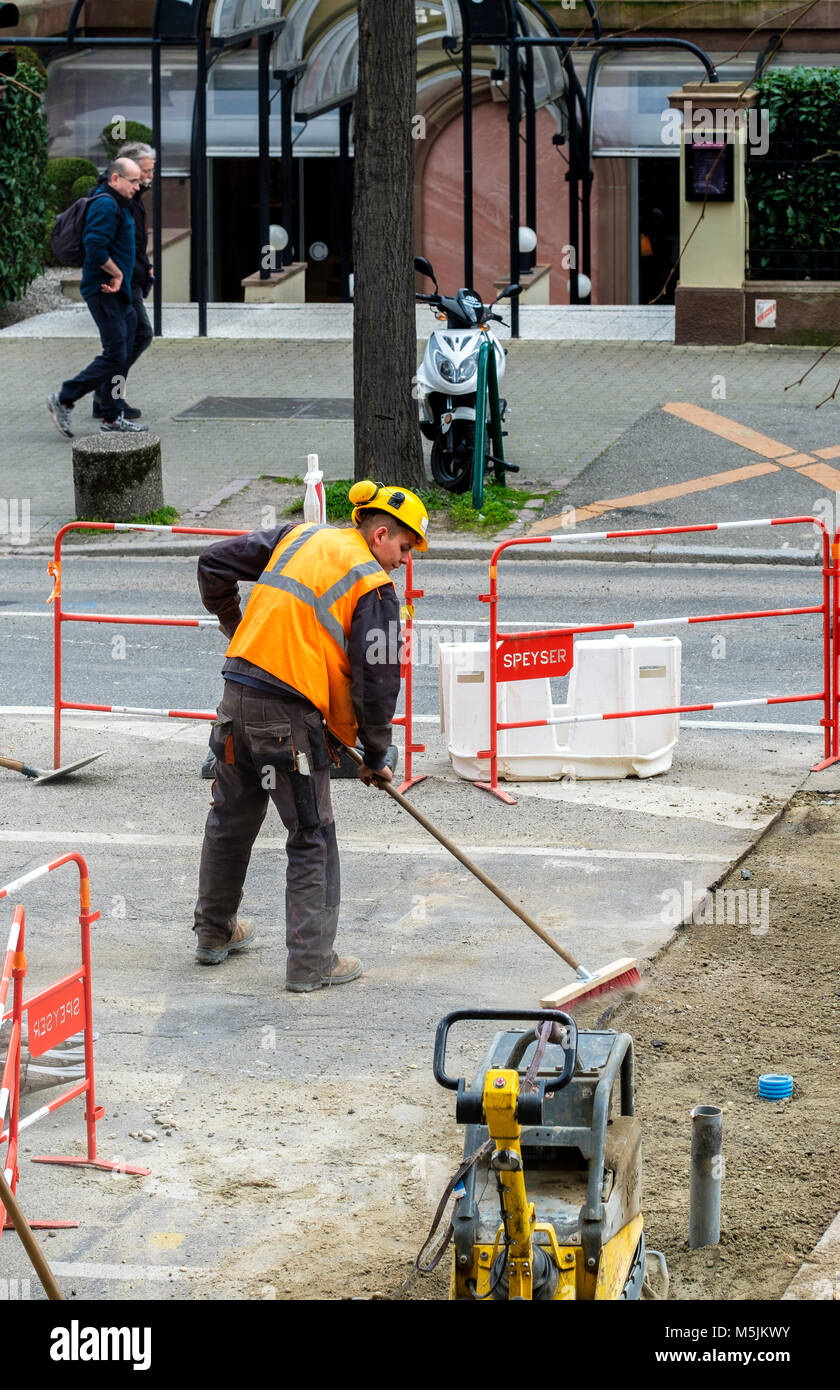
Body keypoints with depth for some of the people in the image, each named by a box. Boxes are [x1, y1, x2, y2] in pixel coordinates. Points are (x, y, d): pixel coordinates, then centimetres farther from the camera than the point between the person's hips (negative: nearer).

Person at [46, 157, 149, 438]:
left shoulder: (119, 205, 18)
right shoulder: (106, 206, -16)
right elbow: (96, 249, -25)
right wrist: (117, 274, -14)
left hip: (117, 291, 11)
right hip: (105, 291, -11)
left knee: (120, 356, 11)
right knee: (115, 355, -11)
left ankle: (113, 418, 15)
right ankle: (64, 400, -3)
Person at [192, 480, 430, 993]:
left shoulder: (297, 538, 12)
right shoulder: (374, 588, -6)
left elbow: (216, 564, 15)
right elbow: (376, 682, -8)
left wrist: (235, 626, 30)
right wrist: (376, 755, 5)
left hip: (238, 697, 7)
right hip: (290, 714, -7)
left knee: (231, 818, 22)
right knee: (312, 838, 5)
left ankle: (214, 933, 37)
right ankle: (312, 963, 7)